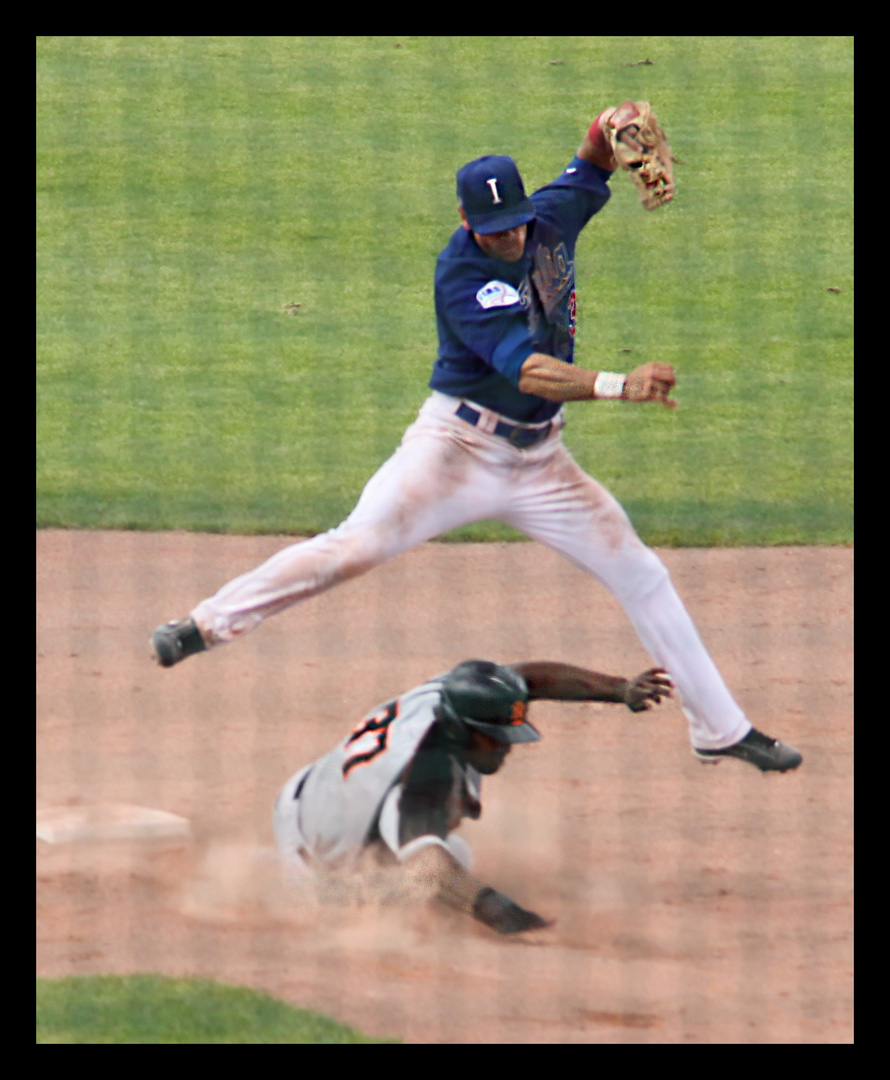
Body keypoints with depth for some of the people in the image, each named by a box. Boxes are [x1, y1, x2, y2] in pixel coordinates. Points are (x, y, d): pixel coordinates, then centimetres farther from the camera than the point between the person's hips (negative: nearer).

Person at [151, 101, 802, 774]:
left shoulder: (550, 220, -2)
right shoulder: (462, 276, -22)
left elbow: (588, 171, 20)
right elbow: (529, 370, -34)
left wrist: (611, 130, -4)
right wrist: (619, 386, -46)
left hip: (540, 463, 6)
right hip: (458, 448, -6)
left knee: (642, 578, 5)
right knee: (356, 547, -18)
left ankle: (721, 729, 14)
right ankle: (210, 623, -4)